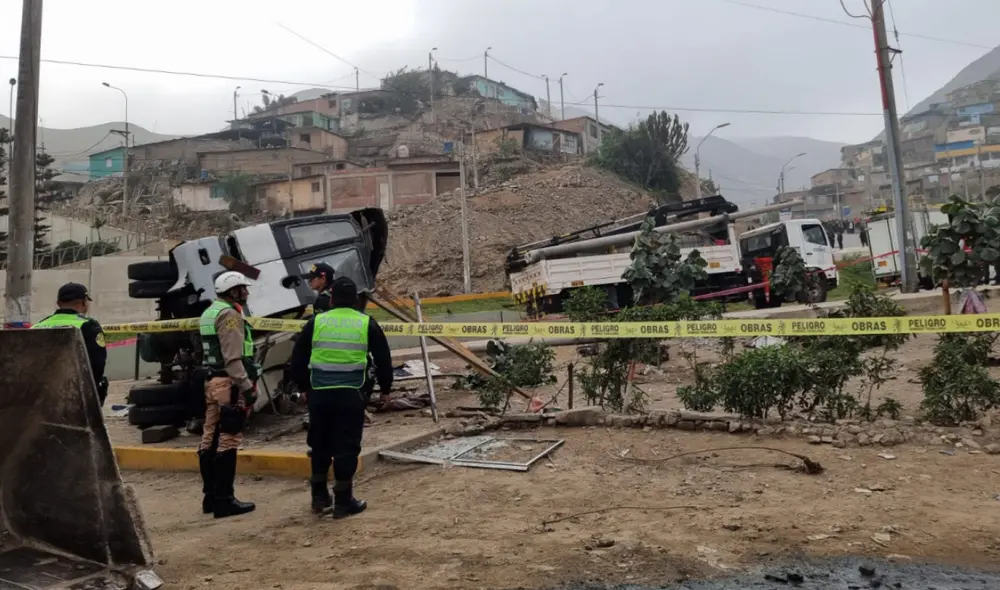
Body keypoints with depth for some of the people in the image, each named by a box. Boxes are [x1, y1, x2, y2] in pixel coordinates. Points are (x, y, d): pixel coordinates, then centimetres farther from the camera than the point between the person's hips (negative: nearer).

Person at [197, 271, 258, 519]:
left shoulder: (210, 312, 20)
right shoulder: (229, 314, -12)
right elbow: (233, 358, -21)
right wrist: (247, 387, -21)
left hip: (212, 382, 10)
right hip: (229, 384, -10)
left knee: (210, 439, 12)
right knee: (227, 442, -7)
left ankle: (211, 496, 21)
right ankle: (224, 500, -3)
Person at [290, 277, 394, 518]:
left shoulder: (316, 322, 2)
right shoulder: (367, 324, 0)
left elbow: (298, 359, 8)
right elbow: (383, 360, 4)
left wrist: (305, 387, 22)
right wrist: (385, 389, 17)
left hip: (320, 393, 2)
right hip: (351, 394, -2)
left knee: (320, 445, 16)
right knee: (346, 447, 4)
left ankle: (319, 497, 26)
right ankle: (343, 502, 10)